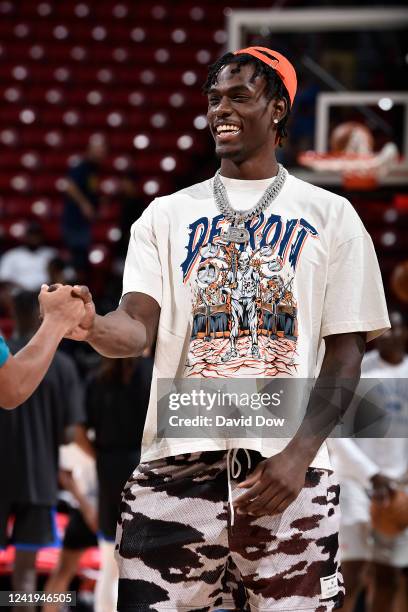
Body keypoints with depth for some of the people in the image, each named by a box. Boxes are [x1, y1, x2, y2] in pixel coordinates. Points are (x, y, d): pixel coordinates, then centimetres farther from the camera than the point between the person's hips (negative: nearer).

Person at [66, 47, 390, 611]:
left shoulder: (330, 216, 8)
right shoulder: (167, 215, 13)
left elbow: (346, 352, 5)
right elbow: (139, 325, 0)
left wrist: (300, 454, -8)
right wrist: (93, 327, -24)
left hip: (287, 470, -1)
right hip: (179, 460, 1)